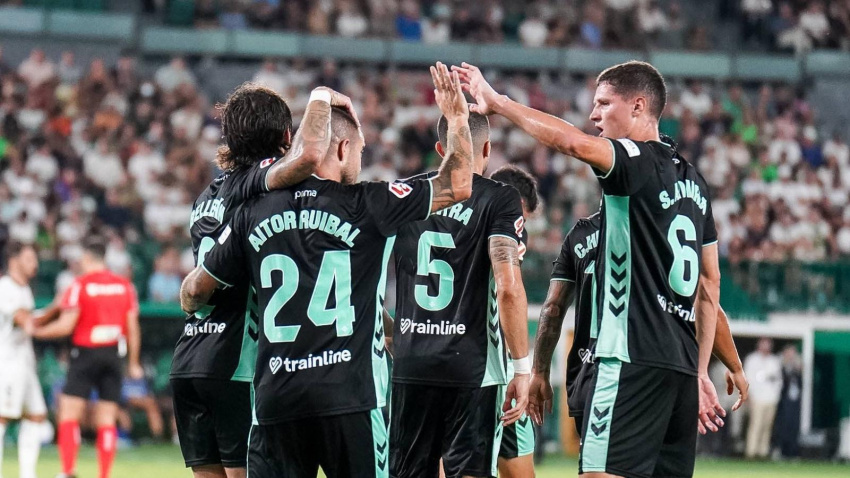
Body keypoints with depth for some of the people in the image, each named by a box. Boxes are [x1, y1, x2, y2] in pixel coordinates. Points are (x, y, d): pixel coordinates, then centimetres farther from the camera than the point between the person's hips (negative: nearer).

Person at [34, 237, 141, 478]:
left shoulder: (80, 285, -7)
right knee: (107, 421, 5)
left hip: (86, 352, -4)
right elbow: (133, 328, 8)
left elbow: (66, 325, -11)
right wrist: (134, 363, 16)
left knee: (68, 414, 0)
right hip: (114, 355, 4)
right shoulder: (124, 285, 7)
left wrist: (36, 331, 3)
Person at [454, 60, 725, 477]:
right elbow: (710, 284, 22)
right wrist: (699, 373, 24)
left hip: (634, 361, -9)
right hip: (682, 365, 9)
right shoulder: (692, 180, 19)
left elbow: (572, 143, -26)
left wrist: (498, 103, -15)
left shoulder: (639, 162, -7)